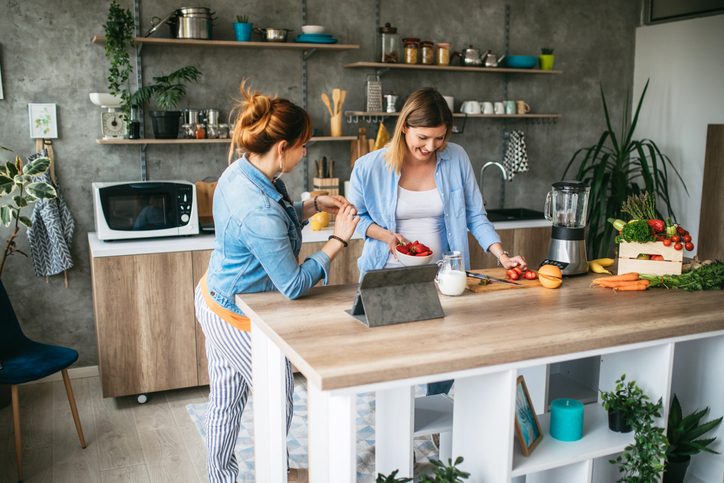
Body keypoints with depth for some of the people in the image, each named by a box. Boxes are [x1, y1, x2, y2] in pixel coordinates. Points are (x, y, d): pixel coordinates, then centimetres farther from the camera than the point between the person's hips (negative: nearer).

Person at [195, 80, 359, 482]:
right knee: (278, 403, 15)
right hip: (239, 320, -9)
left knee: (225, 402, 22)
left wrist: (314, 205, 4)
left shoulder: (241, 172, -5)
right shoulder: (259, 211, -35)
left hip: (213, 299, 9)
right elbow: (294, 284, -26)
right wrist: (338, 240, -19)